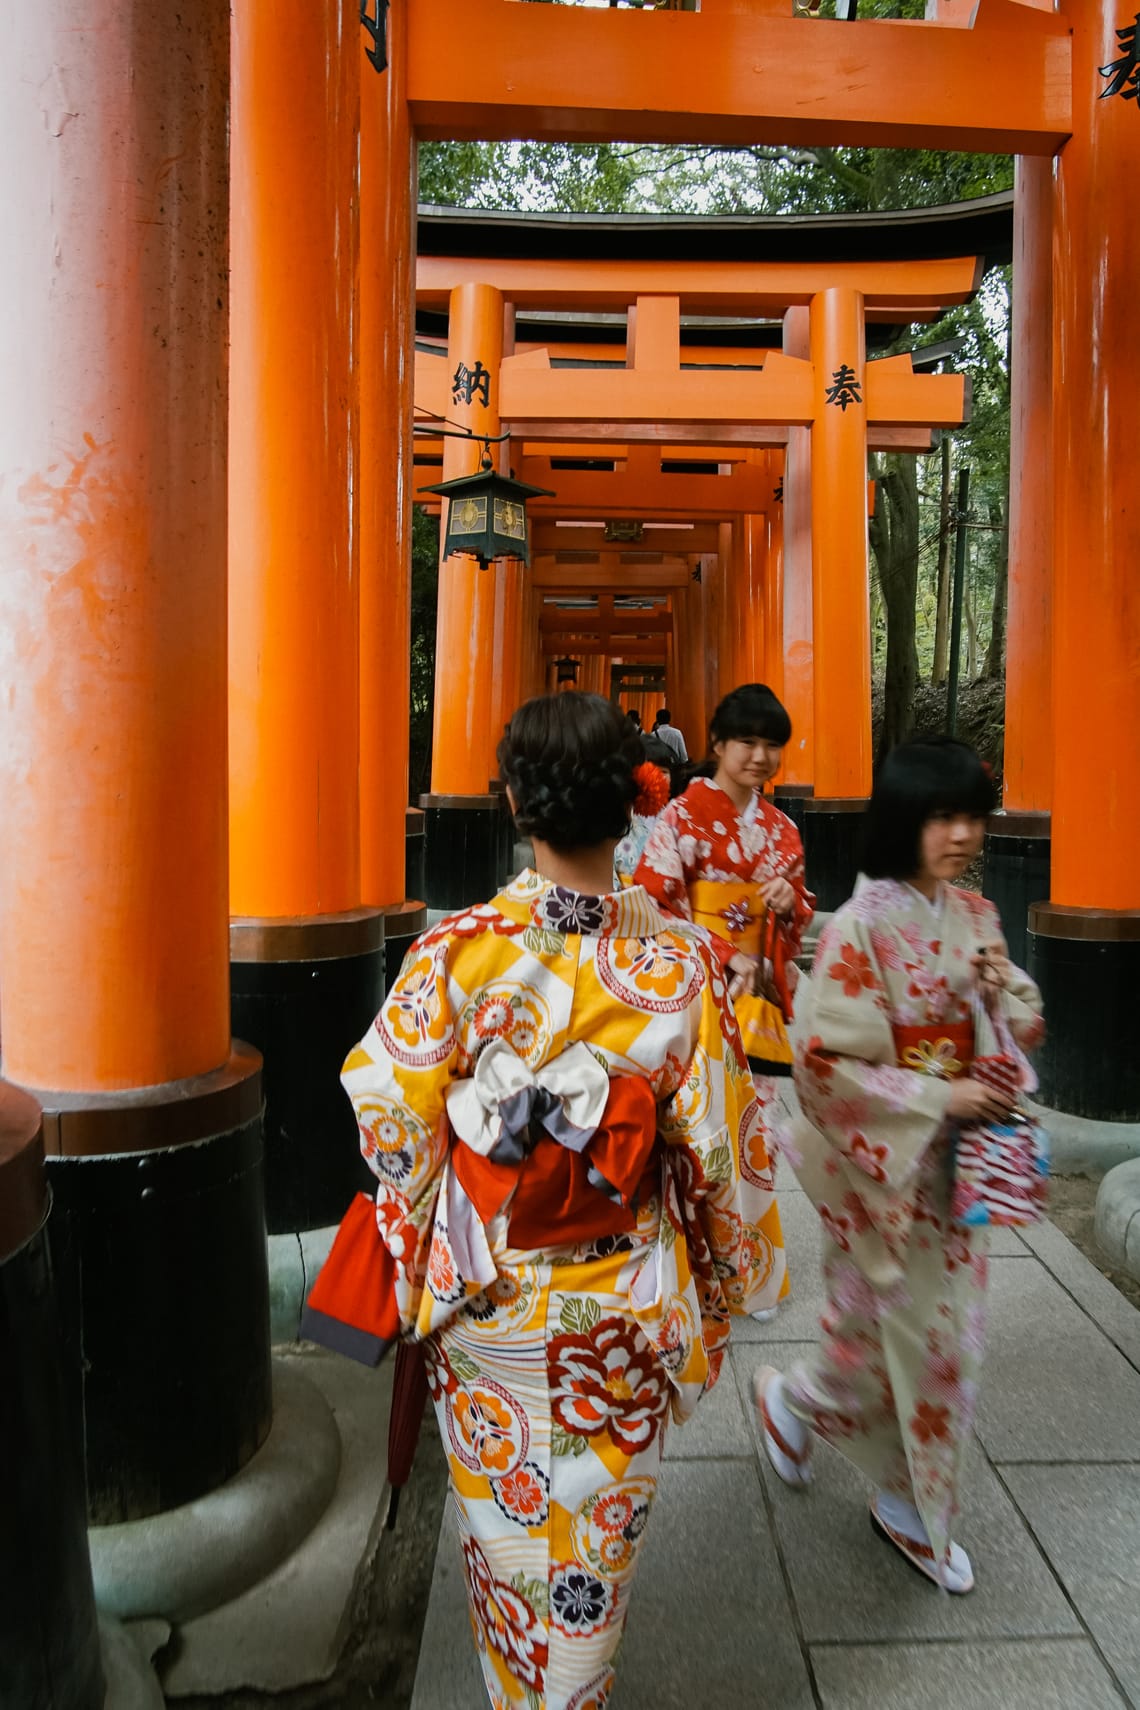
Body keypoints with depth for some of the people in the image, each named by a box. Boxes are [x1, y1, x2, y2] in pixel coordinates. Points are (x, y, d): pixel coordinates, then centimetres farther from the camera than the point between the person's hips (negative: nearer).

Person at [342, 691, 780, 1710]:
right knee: (597, 1532, 24)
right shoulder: (681, 962, -18)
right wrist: (723, 1280, 8)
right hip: (624, 1316, 0)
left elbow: (394, 1125, -12)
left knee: (505, 1521, 26)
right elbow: (718, 1147, -10)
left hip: (486, 1303, 1)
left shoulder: (456, 952, -20)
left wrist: (417, 1263, 7)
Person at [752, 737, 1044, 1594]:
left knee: (936, 1331, 16)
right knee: (911, 1332, 7)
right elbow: (829, 1064, -21)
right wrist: (938, 1098, -21)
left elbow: (1022, 1032, 11)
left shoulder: (975, 917, 2)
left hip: (954, 1165, 7)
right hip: (881, 1165, -7)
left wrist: (1004, 991, -10)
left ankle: (797, 1400, 40)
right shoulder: (861, 928, -20)